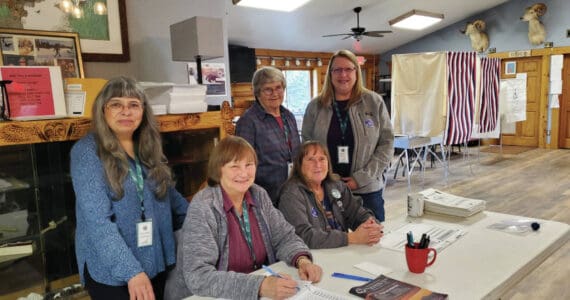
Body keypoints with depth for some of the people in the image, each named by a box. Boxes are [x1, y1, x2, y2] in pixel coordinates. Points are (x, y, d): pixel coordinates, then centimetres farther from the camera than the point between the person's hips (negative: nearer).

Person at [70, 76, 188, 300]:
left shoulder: (148, 149, 4)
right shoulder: (87, 151, -12)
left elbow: (170, 195, 16)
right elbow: (97, 220, -20)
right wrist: (131, 271, -27)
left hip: (156, 263, 5)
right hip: (109, 271, -5)